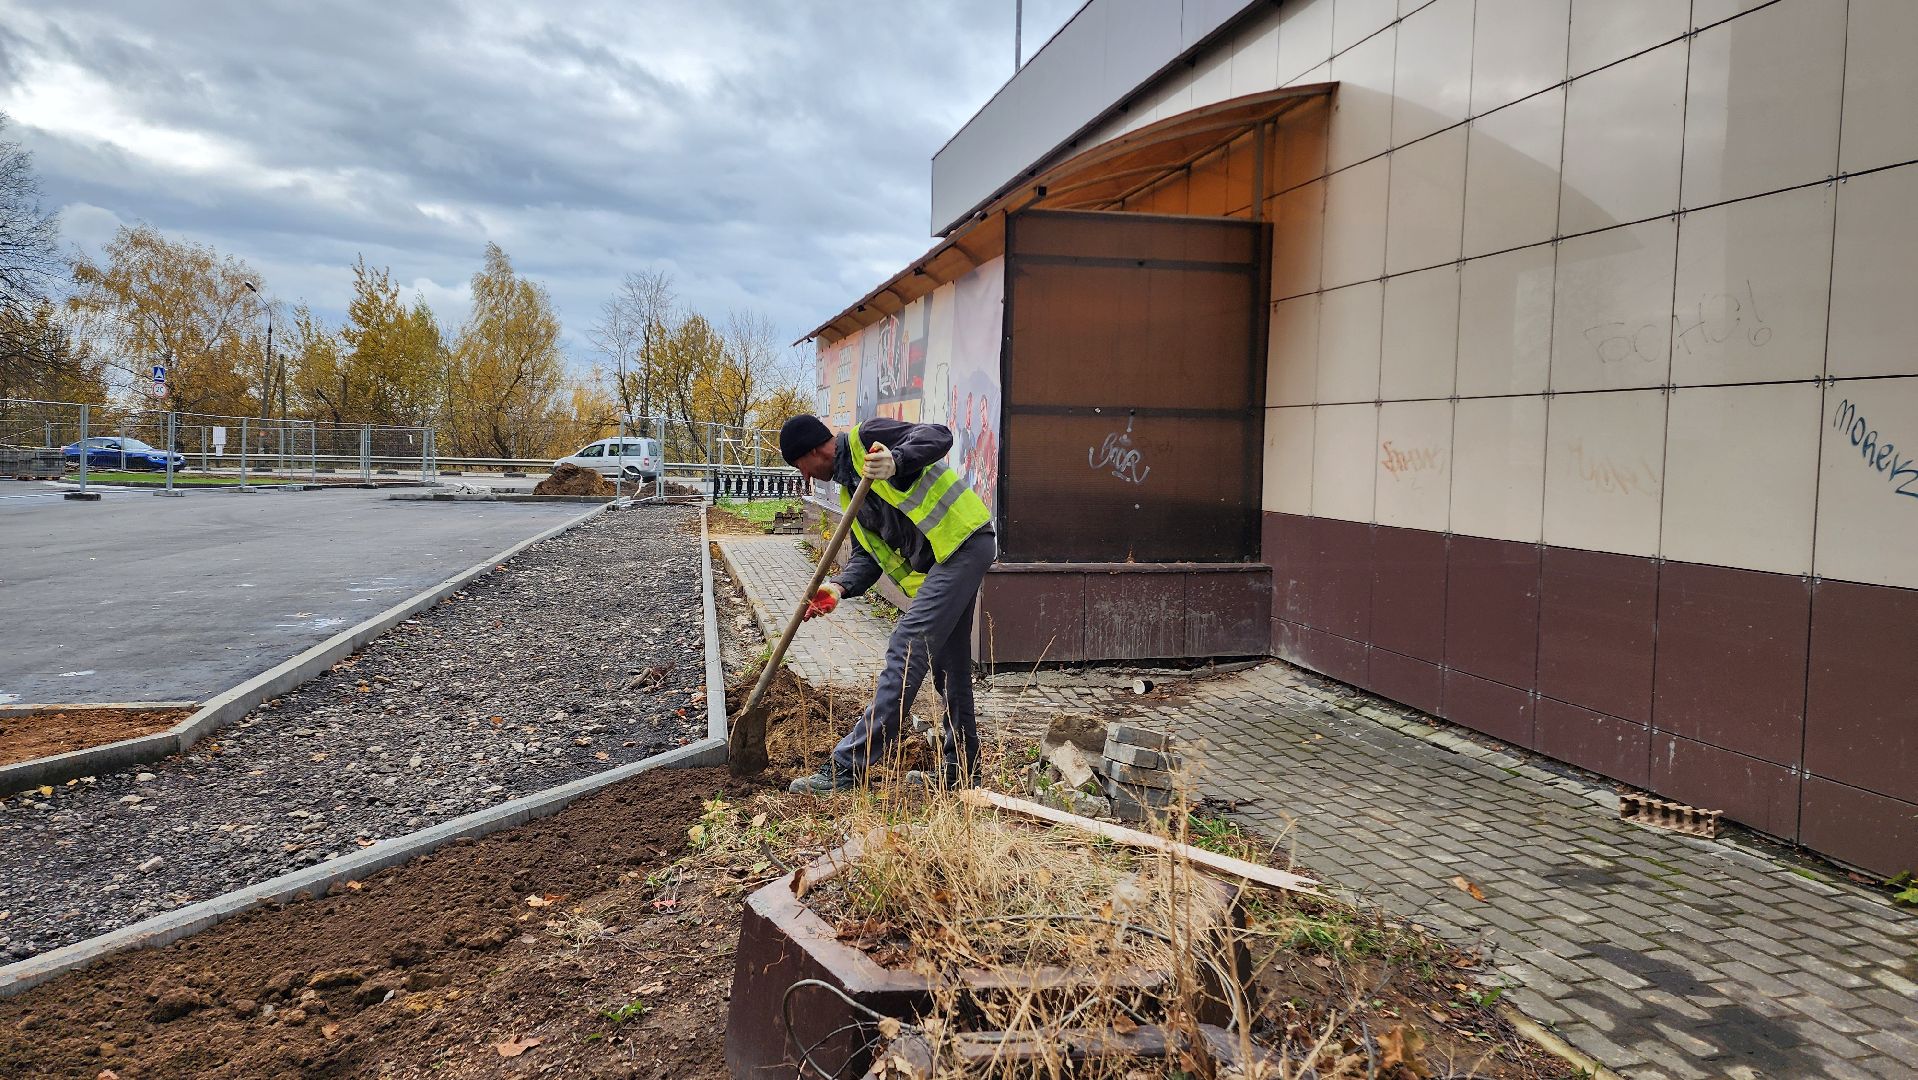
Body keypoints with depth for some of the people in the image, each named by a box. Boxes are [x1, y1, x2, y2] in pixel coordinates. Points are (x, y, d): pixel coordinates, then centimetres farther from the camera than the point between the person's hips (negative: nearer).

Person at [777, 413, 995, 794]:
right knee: (947, 663, 14)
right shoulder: (849, 491, 20)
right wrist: (839, 587, -4)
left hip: (962, 540, -10)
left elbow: (938, 436, -19)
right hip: (938, 563, 10)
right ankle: (961, 767, 25)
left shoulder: (866, 437, -6)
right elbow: (867, 555, 14)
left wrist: (896, 462, -35)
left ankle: (848, 766, -14)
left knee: (906, 651, -13)